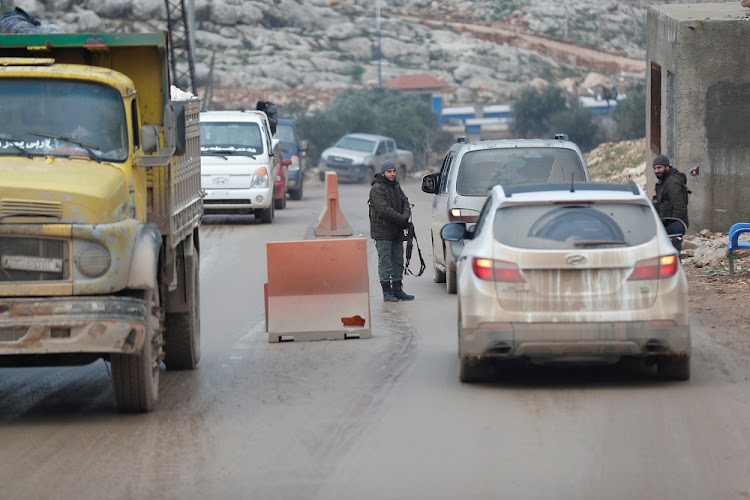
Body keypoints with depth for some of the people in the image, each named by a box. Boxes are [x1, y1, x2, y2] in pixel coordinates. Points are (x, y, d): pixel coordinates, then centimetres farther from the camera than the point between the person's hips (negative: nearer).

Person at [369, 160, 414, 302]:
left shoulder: (396, 187, 14)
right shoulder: (376, 189, -13)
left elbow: (405, 203, 9)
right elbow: (384, 209, -21)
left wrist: (406, 217, -13)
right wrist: (402, 220, -19)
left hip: (397, 232, 8)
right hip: (383, 232, -8)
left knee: (398, 262, 11)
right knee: (385, 262, -5)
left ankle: (397, 290, 17)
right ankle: (387, 292, -2)